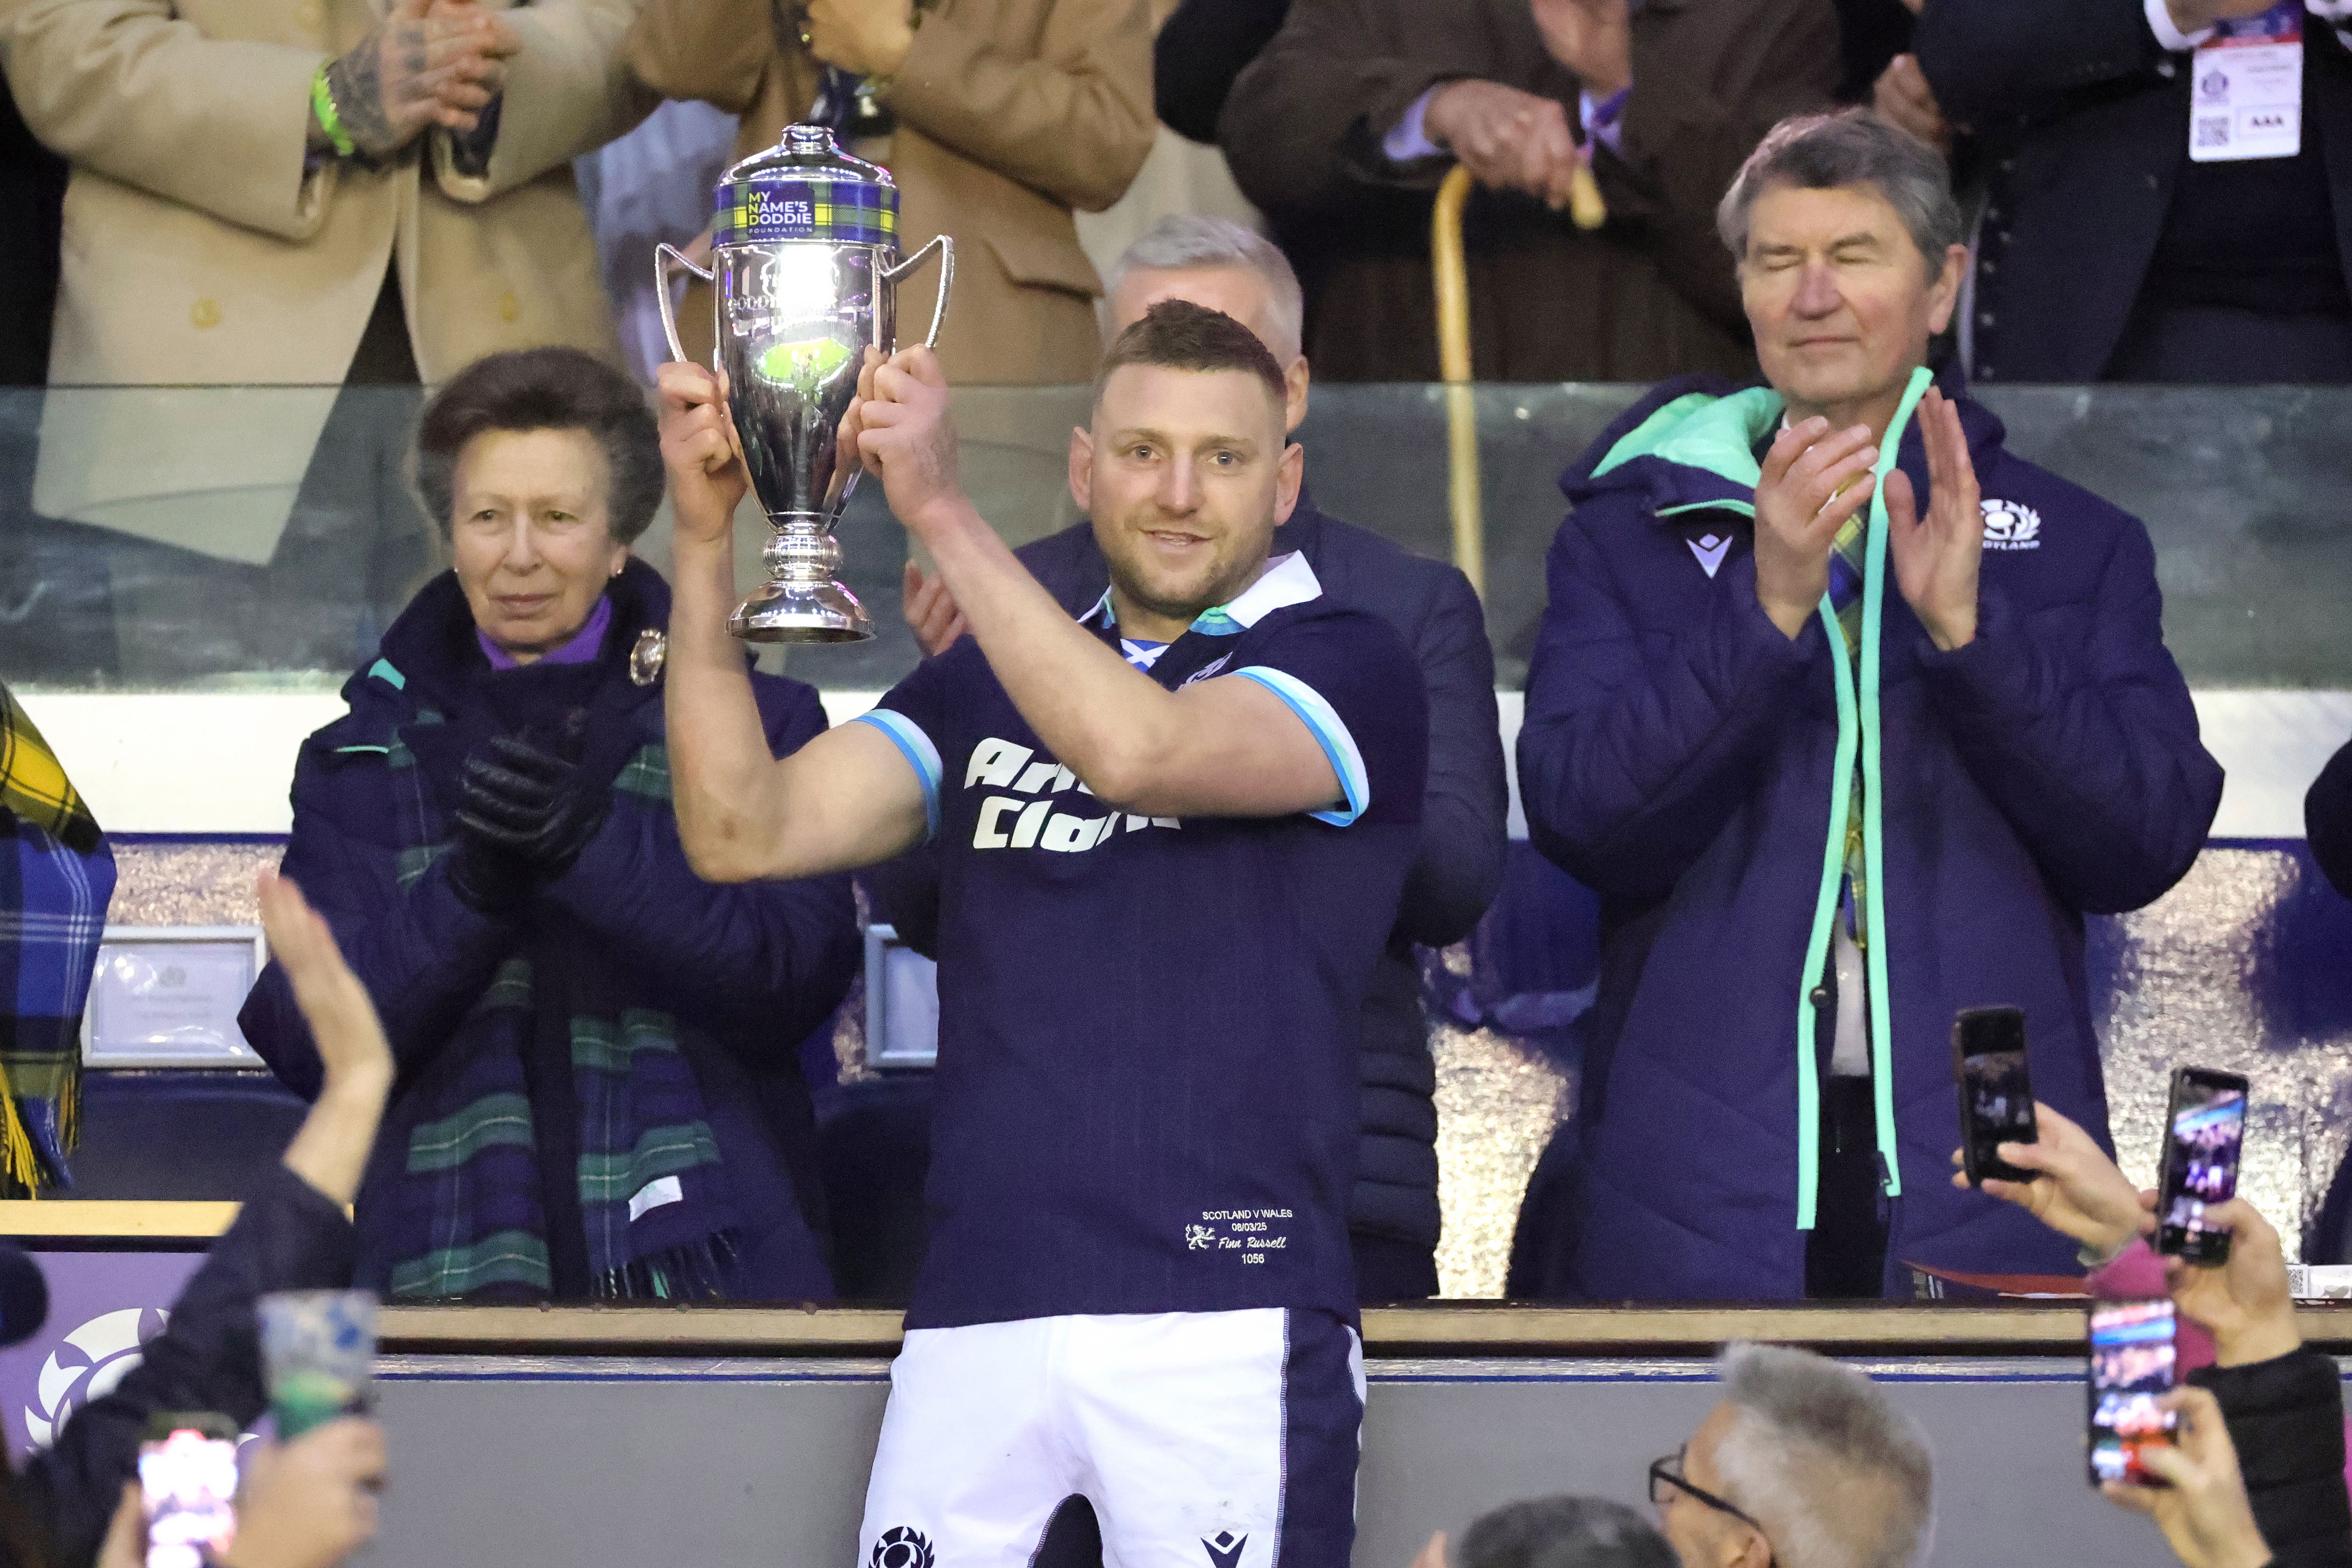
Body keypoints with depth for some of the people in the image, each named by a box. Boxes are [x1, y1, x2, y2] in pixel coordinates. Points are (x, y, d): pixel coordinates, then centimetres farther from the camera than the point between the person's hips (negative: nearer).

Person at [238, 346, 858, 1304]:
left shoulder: (750, 714, 9)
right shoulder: (366, 753, 14)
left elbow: (799, 981, -6)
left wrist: (590, 844, -18)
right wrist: (468, 887, -14)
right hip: (448, 1277, 1)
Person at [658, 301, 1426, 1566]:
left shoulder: (1349, 671, 3)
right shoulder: (987, 685, 20)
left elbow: (1139, 749, -17)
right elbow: (744, 832, 9)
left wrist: (941, 511, -18)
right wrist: (705, 542, -1)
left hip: (1225, 1320, -4)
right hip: (973, 1320, 4)